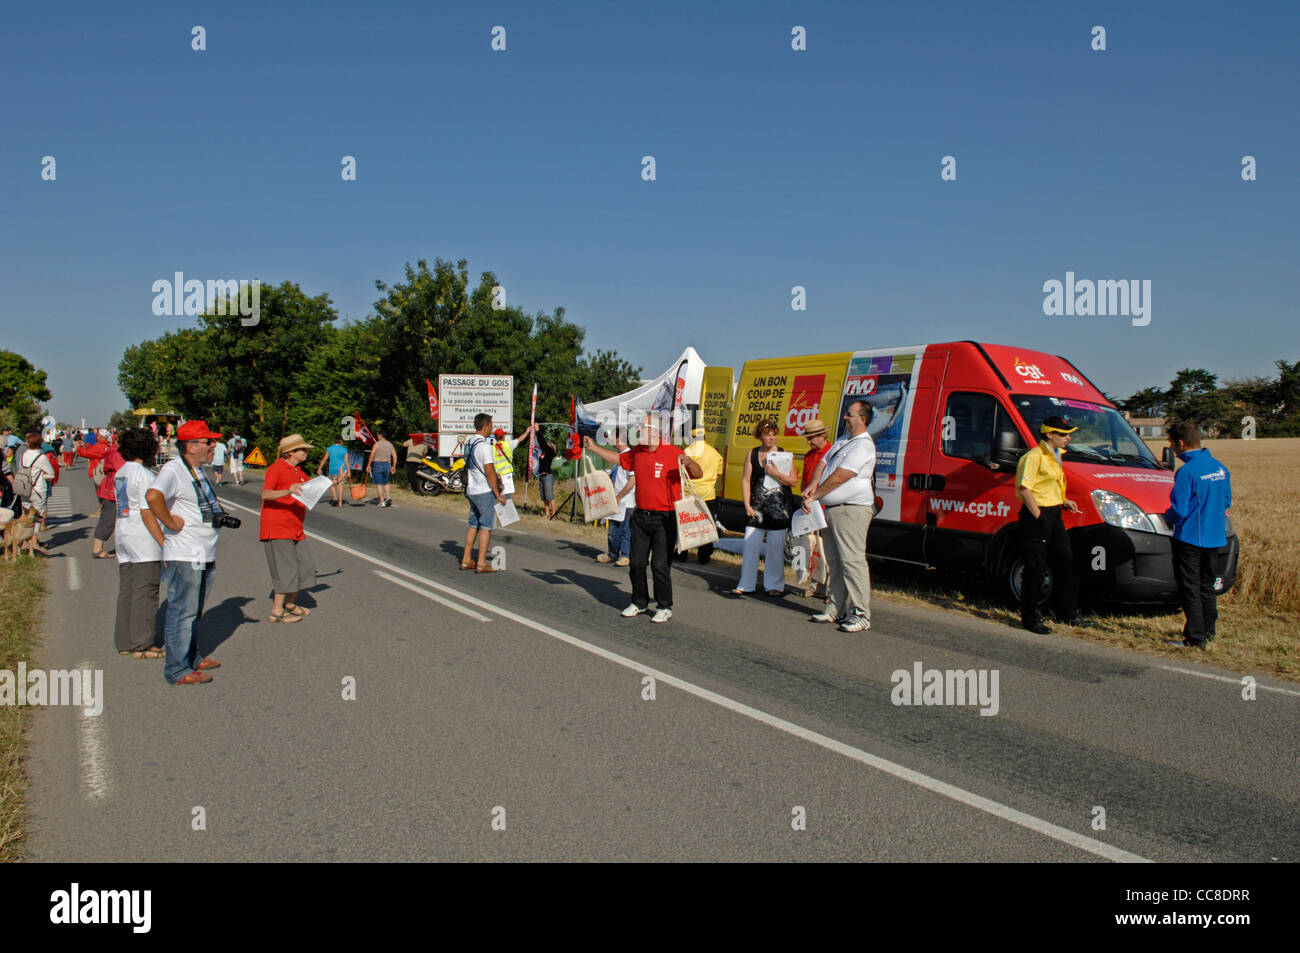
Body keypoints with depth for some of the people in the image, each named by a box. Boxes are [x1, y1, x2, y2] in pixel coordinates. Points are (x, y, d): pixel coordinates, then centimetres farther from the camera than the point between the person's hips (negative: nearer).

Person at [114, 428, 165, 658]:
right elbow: (147, 514, -19)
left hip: (123, 536, 9)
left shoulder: (120, 473, 12)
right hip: (143, 539, -9)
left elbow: (120, 510, 15)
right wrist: (164, 542, -16)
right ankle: (142, 645, 3)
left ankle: (125, 641, 21)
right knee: (145, 592, -2)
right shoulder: (143, 475, -15)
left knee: (127, 591, 14)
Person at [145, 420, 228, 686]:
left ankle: (193, 658, 32)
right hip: (184, 556, -10)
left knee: (194, 611, 20)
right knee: (182, 612, -4)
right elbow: (153, 496, -37)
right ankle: (177, 671, 2)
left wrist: (220, 514, 14)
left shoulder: (198, 471, 15)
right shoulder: (173, 469, -17)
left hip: (204, 555, 10)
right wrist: (171, 522, -26)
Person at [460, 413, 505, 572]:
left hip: (471, 490, 9)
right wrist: (498, 494, -15)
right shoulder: (484, 445, -17)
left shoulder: (469, 443, 11)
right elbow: (489, 471, -20)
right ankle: (481, 563, -4)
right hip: (485, 492, -9)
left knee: (474, 525, 14)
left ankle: (466, 559, 16)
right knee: (486, 526, -4)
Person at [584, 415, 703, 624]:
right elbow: (618, 458, 28)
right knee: (637, 563, 11)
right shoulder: (637, 452, 9)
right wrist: (594, 448, 25)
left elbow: (698, 474, -9)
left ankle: (664, 608, 10)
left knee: (660, 565, -4)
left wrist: (689, 462, -30)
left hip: (664, 518, -6)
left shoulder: (673, 453, -8)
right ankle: (640, 603, 27)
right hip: (641, 516, 6)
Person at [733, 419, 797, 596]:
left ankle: (774, 585, 13)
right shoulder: (752, 454, 7)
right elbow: (746, 480, 4)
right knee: (750, 545, 1)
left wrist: (776, 473, -16)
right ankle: (746, 585, 9)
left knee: (775, 547, 2)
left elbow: (792, 481, 0)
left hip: (778, 507, -1)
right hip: (756, 507, 1)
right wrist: (747, 505, -4)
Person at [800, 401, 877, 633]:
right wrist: (813, 487, -3)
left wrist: (813, 497, -12)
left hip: (851, 510, -10)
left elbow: (839, 477, -17)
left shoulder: (863, 445, -12)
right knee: (834, 560, 12)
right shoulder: (843, 440, 19)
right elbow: (823, 464, 17)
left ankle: (860, 615, -8)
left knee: (852, 560, -11)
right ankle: (835, 608, 19)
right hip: (831, 508, 10)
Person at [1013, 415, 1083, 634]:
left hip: (1054, 515, 9)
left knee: (1066, 562, 12)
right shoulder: (1034, 456, -14)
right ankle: (1030, 618, 5)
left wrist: (1063, 501, 14)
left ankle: (1067, 612, 25)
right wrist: (1038, 516, -21)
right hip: (1036, 515, -9)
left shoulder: (1055, 456, 16)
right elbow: (1024, 488, -21)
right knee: (1036, 568, -4)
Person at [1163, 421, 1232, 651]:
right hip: (1214, 537, 8)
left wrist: (1167, 516, 0)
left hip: (1190, 538, -8)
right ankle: (1208, 634, 28)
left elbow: (1179, 510, -20)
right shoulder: (1220, 468, 6)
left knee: (1190, 589, -1)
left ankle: (1195, 639, 1)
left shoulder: (1187, 471, -19)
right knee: (1207, 586, 19)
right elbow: (1226, 502, 15)